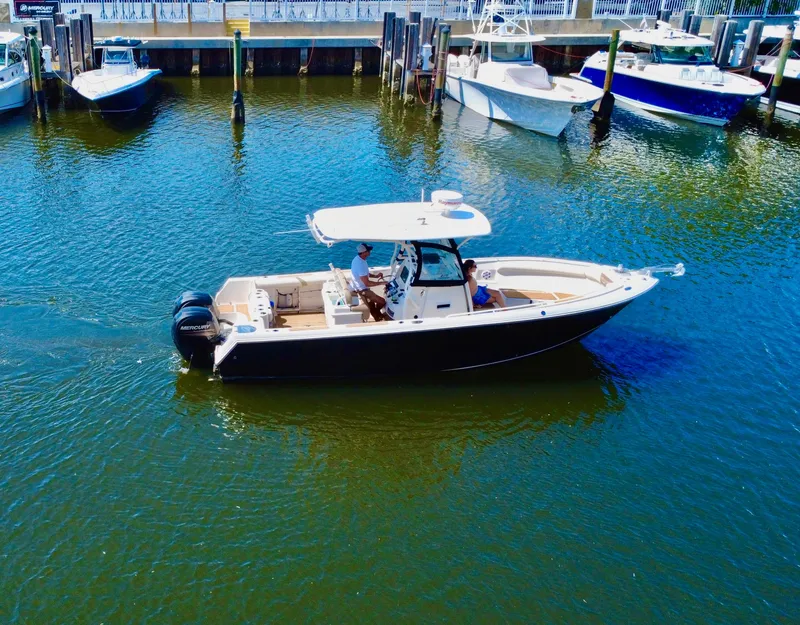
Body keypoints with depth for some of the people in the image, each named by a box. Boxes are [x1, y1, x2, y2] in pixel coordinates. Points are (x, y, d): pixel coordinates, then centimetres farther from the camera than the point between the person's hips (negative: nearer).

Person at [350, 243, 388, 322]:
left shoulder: (357, 259, 0)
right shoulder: (361, 264, -32)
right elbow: (367, 283, -31)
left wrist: (375, 276, 2)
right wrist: (381, 283, -21)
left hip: (356, 287, 11)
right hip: (361, 290, -11)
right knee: (382, 302, -6)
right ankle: (376, 314, 21)